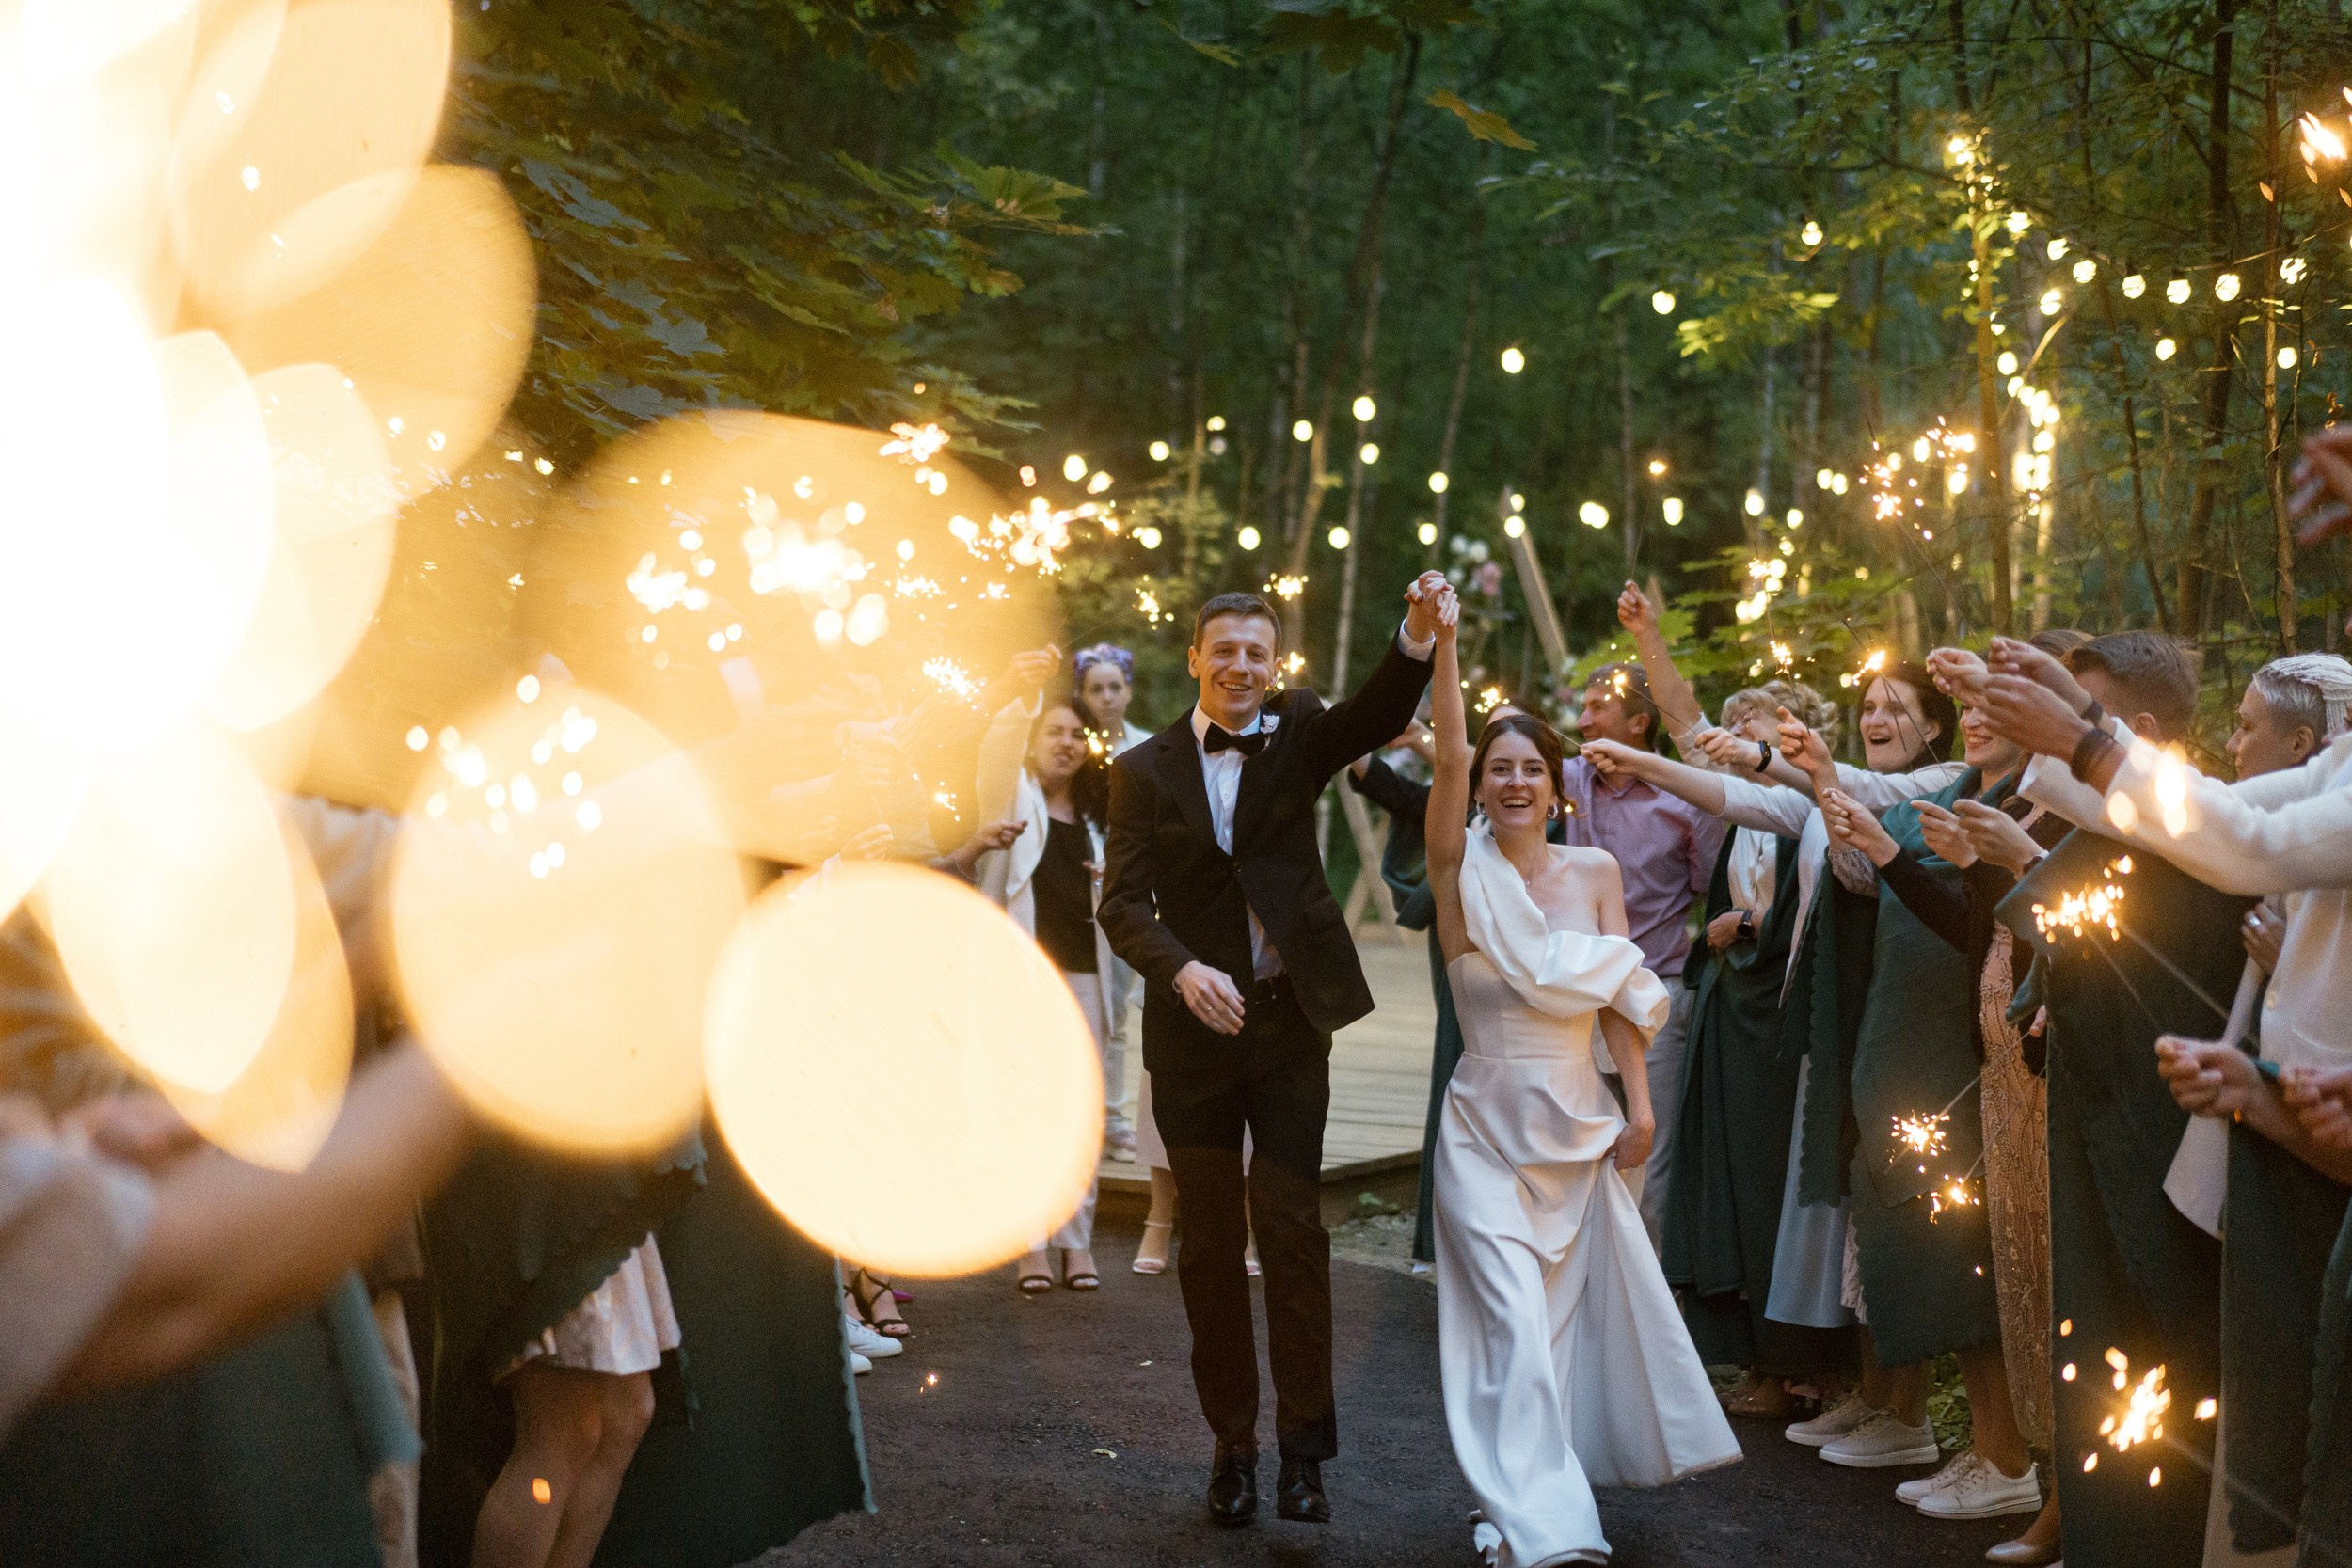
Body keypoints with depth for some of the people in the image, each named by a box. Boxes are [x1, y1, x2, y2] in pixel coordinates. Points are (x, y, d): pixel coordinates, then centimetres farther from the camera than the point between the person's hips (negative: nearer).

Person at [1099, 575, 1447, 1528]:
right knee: (1211, 1242, 9)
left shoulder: (1298, 734, 4)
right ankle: (1232, 1444, 20)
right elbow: (1123, 902, -6)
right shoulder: (1144, 770, 2)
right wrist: (1183, 968, -25)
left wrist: (1420, 635, -35)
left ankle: (1303, 1449, 5)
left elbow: (1379, 715, -16)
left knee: (1293, 1232, -2)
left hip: (1290, 1021, -1)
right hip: (1193, 1028, 1)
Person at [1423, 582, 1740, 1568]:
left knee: (1574, 1312, 9)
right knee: (1515, 1323, -9)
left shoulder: (1595, 872, 3)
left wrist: (1640, 1106, -1)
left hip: (1580, 1125, 3)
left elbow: (1620, 1000, 4)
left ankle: (1549, 1479, 28)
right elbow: (1448, 757, -20)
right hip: (1487, 1125, -3)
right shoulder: (1464, 874, -6)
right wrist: (1442, 644, -29)